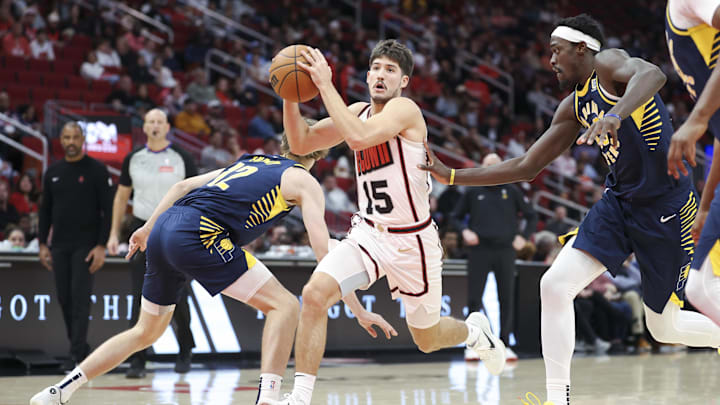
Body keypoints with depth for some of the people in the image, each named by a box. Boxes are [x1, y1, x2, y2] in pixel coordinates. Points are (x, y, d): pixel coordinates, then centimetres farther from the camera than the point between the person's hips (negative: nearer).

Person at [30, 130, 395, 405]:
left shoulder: (249, 162, 29)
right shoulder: (303, 181, 9)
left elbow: (183, 186, 29)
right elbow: (323, 249, -2)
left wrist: (147, 228, 36)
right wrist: (358, 309, -2)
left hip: (164, 229, 8)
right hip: (196, 234, -8)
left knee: (146, 332, 22)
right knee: (284, 305, -4)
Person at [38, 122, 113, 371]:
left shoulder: (96, 171, -4)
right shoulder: (53, 173, 10)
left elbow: (108, 210, -7)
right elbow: (46, 210, 15)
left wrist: (101, 246, -13)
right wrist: (43, 244, 9)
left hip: (86, 245, -5)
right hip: (60, 246, 5)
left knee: (80, 297, -11)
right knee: (64, 298, 6)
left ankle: (77, 354, -11)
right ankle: (80, 348, 17)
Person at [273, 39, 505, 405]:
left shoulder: (405, 109, -17)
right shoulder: (358, 112, 5)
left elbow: (358, 138, -35)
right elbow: (301, 144, 3)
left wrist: (325, 85, -31)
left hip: (412, 240, -5)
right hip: (368, 234, 5)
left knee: (427, 340, 12)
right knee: (315, 294, -23)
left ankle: (475, 330, 48)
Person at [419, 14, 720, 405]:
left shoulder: (608, 63, -12)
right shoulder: (573, 106, 11)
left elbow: (652, 73, -36)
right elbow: (526, 167, 14)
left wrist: (616, 114, -54)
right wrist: (450, 175, 11)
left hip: (666, 206, -7)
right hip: (619, 201, 7)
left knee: (664, 327, 4)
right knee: (554, 286, -11)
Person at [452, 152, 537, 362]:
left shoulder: (511, 191, 7)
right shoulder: (473, 192, 6)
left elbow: (531, 216, 13)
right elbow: (456, 216, 13)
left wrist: (523, 236, -1)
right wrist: (465, 231, -5)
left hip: (505, 251, 1)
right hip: (479, 252, -1)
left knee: (507, 300, 2)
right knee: (474, 299, -3)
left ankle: (505, 345, 8)